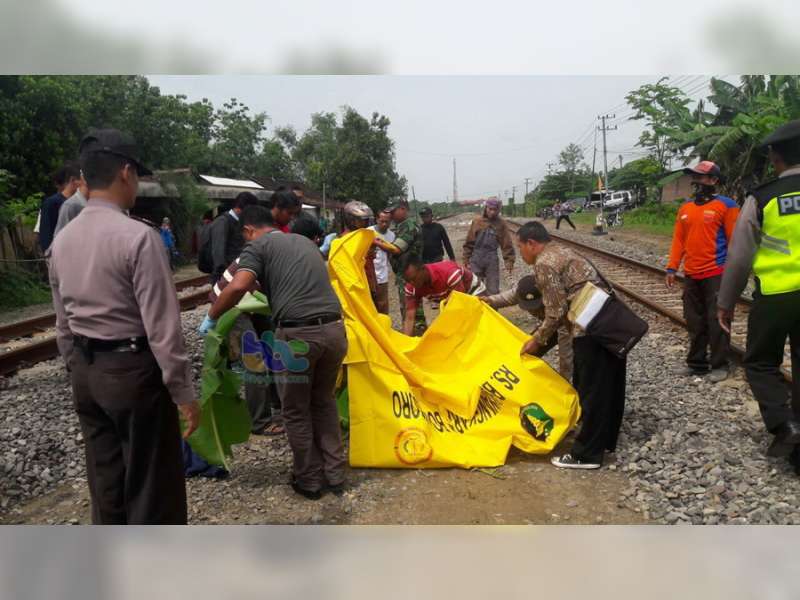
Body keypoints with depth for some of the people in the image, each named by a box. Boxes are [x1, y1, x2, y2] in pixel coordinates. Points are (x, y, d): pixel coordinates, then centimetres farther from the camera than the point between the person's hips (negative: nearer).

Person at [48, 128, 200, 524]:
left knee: (105, 481, 19)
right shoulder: (138, 237, -19)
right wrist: (184, 392, -13)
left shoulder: (62, 241, 4)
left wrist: (80, 371, 21)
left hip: (86, 372, 8)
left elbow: (63, 326, 11)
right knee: (152, 485, 6)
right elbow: (162, 326, -20)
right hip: (134, 370, -7)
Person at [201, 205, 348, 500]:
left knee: (296, 411, 14)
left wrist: (211, 318, 3)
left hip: (298, 334, -6)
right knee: (324, 402, 24)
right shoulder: (305, 241, 24)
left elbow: (238, 287, -12)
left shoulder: (257, 246, 4)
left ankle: (309, 480, 26)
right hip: (334, 329, 6)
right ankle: (334, 475, 30)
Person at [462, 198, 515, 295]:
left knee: (493, 289, 2)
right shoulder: (477, 221, 1)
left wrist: (509, 260, -7)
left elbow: (507, 244, -1)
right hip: (476, 258, 1)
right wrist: (466, 259, 3)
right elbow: (469, 242, 4)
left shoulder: (501, 223, 0)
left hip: (492, 259, -1)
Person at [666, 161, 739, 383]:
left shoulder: (726, 205, -4)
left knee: (716, 321, -1)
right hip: (691, 275, 5)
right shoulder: (685, 208, 12)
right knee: (694, 322, 11)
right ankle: (696, 362, 21)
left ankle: (719, 365, 10)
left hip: (716, 274, -5)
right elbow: (678, 239, 12)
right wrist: (672, 268, 6)